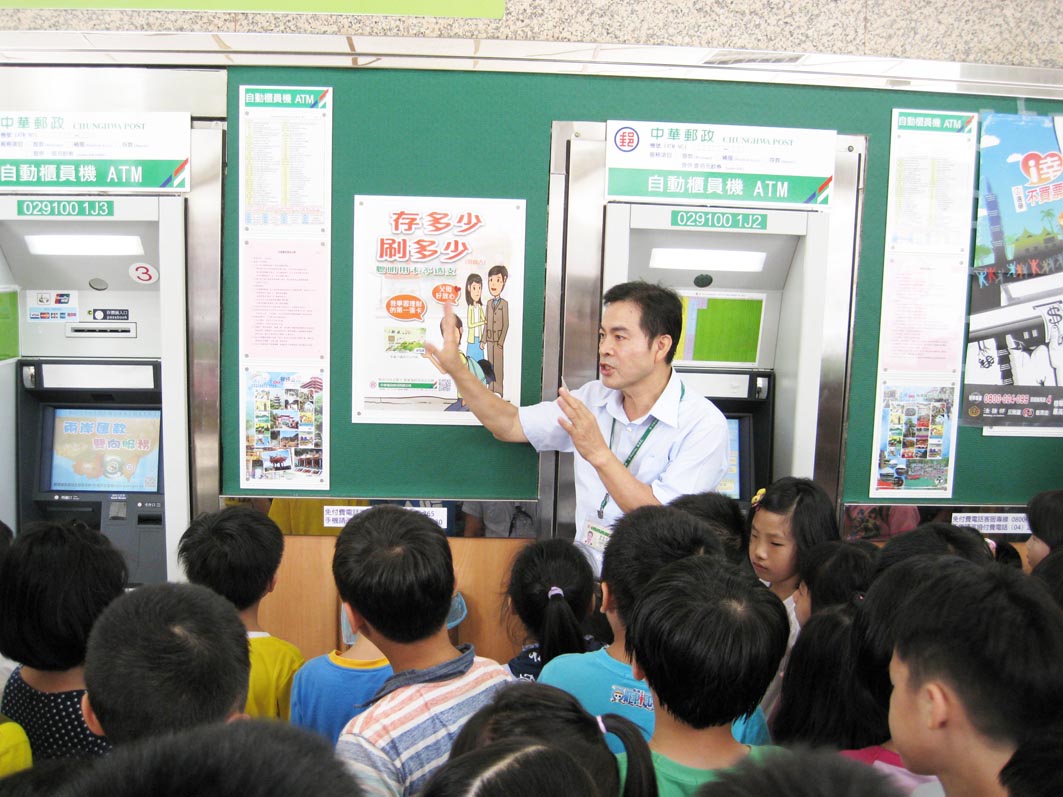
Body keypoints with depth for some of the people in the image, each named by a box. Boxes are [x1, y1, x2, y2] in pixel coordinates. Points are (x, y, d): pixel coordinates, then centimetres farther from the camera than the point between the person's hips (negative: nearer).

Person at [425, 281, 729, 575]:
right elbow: (510, 426, 10)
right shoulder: (593, 397, 5)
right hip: (584, 566, 5)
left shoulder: (704, 425, -13)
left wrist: (599, 453, -25)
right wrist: (457, 370, -1)